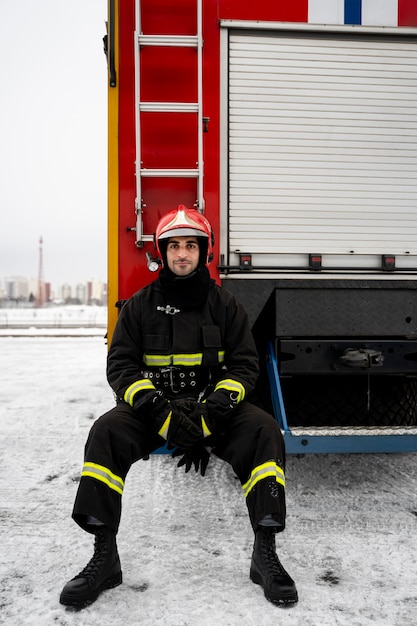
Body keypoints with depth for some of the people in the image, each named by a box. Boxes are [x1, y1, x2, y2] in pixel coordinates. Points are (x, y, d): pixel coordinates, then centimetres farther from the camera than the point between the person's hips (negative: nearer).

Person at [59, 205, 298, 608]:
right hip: (152, 409, 0)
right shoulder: (140, 305, 4)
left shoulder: (224, 305, 4)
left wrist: (212, 412, -20)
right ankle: (104, 556, -17)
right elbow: (120, 366, -3)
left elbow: (244, 364, -1)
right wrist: (159, 410, -21)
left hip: (214, 408, 0)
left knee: (263, 430, -27)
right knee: (107, 431, -27)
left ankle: (265, 552, -18)